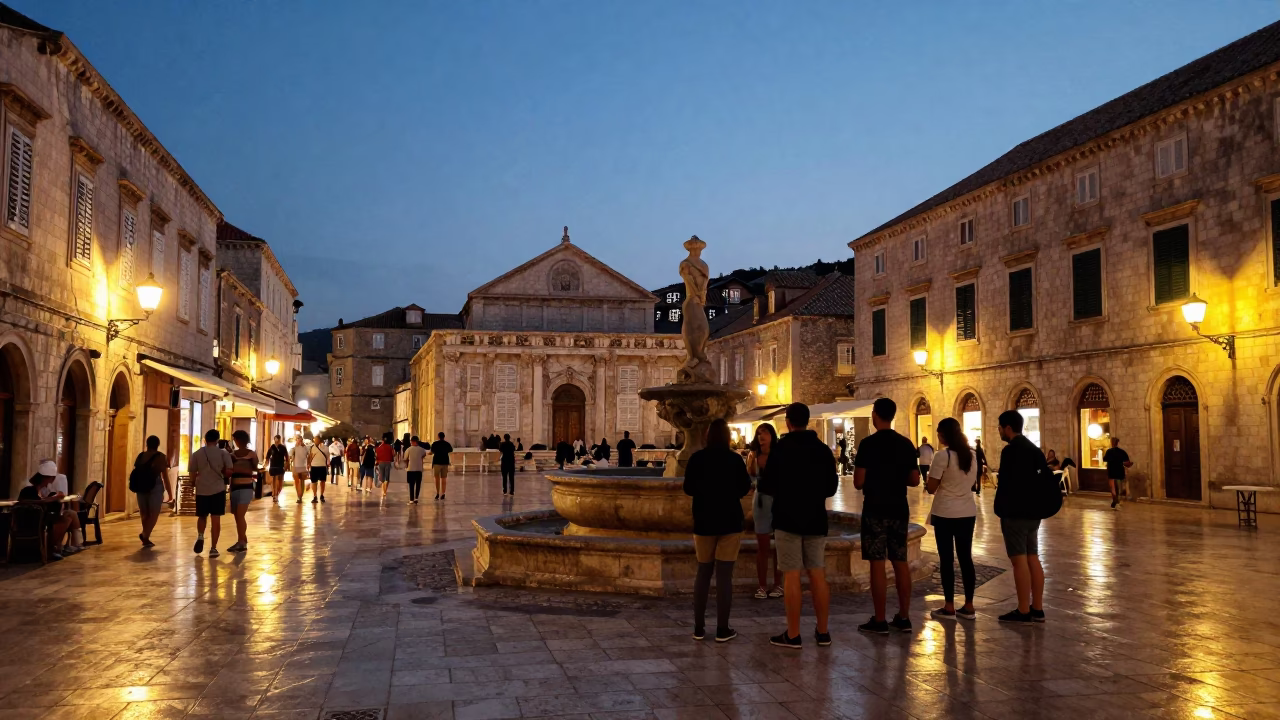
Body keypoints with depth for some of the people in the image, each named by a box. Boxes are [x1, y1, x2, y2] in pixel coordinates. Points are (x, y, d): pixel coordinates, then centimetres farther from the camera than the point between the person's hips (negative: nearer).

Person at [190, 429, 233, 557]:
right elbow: (229, 471, -5)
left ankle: (200, 536, -4)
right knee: (216, 518, 2)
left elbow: (192, 474, 4)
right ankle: (213, 548, 0)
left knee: (202, 516, 20)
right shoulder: (223, 453, -1)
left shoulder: (196, 454, 2)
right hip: (218, 489, -1)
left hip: (202, 490, 1)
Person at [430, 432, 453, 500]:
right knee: (444, 479, 6)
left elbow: (432, 452, -12)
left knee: (437, 478, 5)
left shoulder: (435, 444, -6)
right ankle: (443, 494, 3)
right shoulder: (447, 444, 4)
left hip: (437, 462, -2)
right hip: (445, 462, 3)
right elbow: (451, 450, 20)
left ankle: (438, 494, 0)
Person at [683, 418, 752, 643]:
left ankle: (699, 627, 11)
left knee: (703, 573, 12)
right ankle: (722, 629, 0)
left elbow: (688, 489, 2)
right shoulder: (735, 459, -7)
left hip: (704, 521, 2)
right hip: (730, 521, -2)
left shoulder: (696, 459, -4)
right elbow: (745, 488, -1)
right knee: (724, 575, 0)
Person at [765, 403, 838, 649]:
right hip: (816, 520, 5)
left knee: (791, 576, -2)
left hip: (788, 520, -4)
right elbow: (832, 487, 11)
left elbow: (766, 486, -10)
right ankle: (823, 632, 15)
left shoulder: (780, 449, -10)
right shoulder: (824, 450, 4)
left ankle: (793, 635, 1)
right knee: (818, 575, 9)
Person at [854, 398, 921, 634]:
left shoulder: (868, 443, -11)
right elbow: (915, 480, 8)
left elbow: (858, 482, -13)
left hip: (875, 510, -5)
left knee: (877, 564, -2)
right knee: (900, 562, 11)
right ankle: (904, 617, 15)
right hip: (899, 510, 6)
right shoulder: (906, 444, 5)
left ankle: (879, 621, 1)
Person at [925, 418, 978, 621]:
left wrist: (928, 484, 8)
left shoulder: (942, 456, -15)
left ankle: (949, 607, 6)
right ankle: (969, 606, 13)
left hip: (945, 514, -6)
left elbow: (931, 488, -13)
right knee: (966, 558, 10)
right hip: (968, 512, 6)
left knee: (946, 559, 2)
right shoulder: (971, 455, 5)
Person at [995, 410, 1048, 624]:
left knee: (1019, 561, -5)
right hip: (1032, 513, 9)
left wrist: (1000, 510, -10)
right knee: (1033, 559, 11)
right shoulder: (1034, 449, 13)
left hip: (1015, 513, -9)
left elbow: (1005, 484, -20)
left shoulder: (1010, 450, -16)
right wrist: (1035, 504, 19)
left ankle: (1023, 611, -2)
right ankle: (1037, 609, 15)